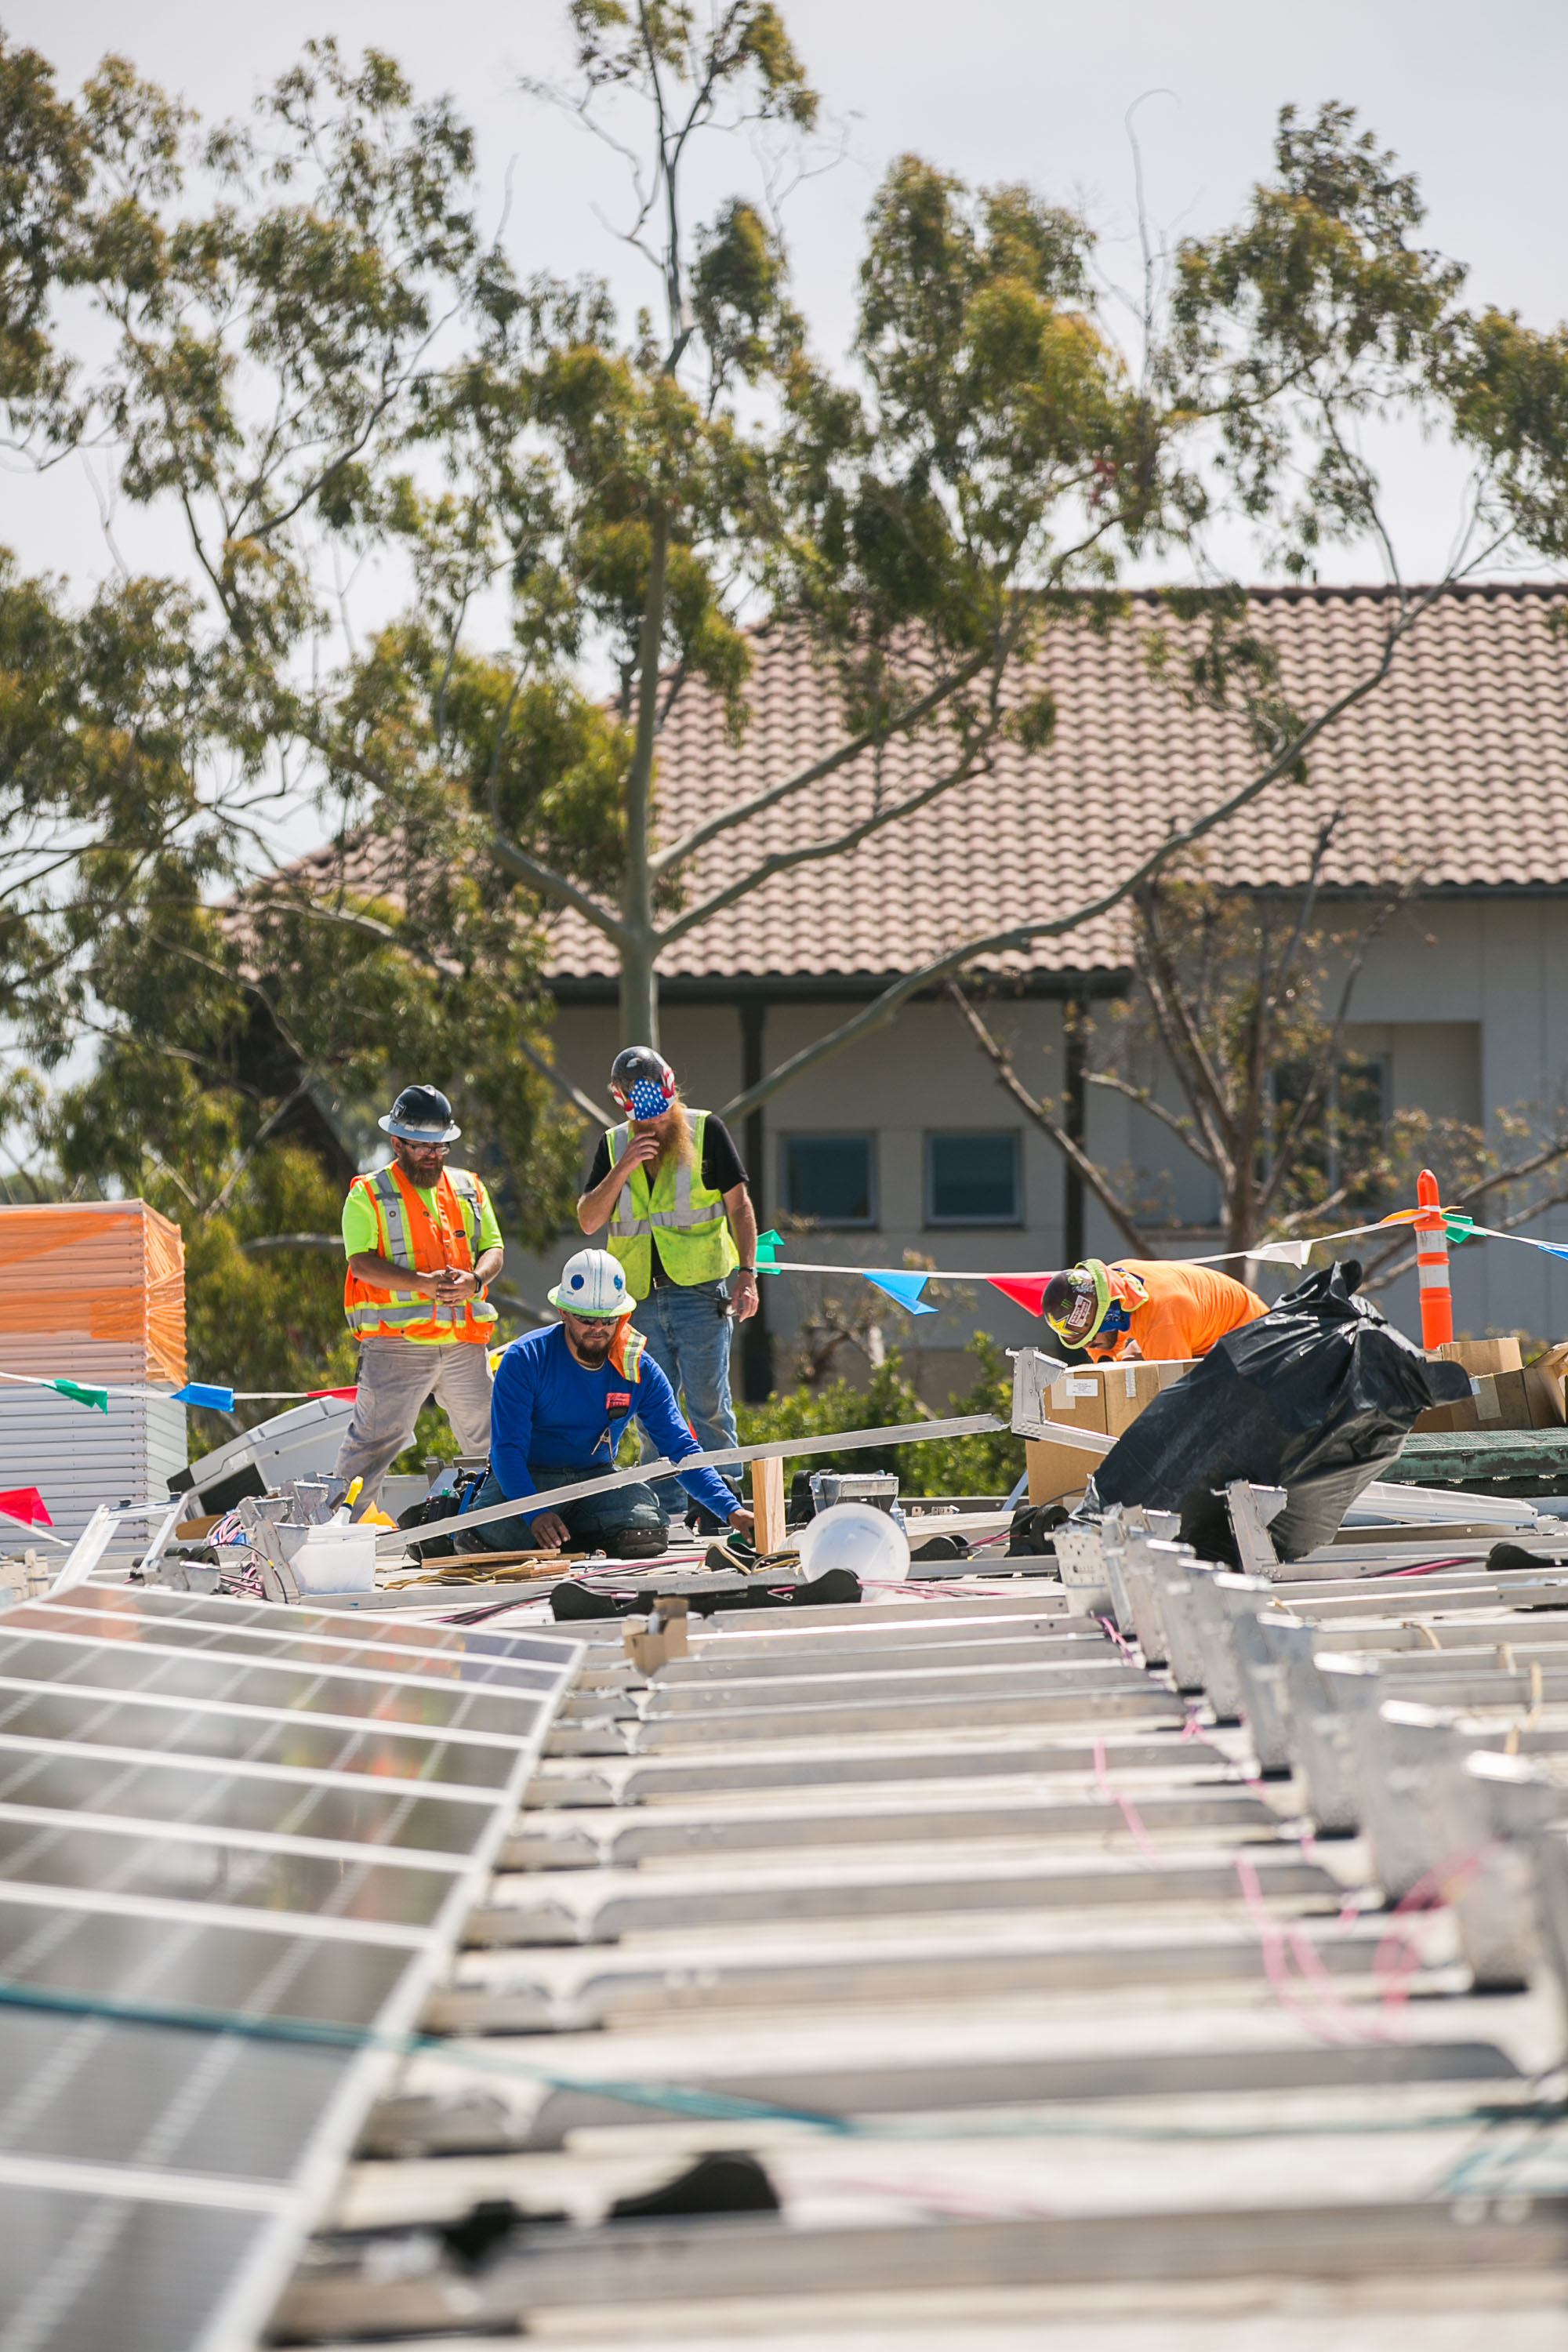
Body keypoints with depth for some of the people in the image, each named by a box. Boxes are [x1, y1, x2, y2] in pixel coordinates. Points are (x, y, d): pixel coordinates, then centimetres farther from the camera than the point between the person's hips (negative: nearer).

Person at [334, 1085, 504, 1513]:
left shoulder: (469, 1189, 16)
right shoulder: (369, 1195, 1)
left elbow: (493, 1249, 12)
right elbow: (362, 1263, -10)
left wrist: (474, 1280, -12)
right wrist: (422, 1282, -23)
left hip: (465, 1343, 5)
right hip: (397, 1344, -5)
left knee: (487, 1441, 14)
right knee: (375, 1439, -9)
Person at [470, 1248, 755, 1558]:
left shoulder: (640, 1371, -4)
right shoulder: (526, 1359, -15)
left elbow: (680, 1450, -3)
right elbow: (507, 1449, -19)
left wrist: (730, 1511, -16)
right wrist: (534, 1514, -36)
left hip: (596, 1477, 3)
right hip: (528, 1477, -3)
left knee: (648, 1534, -26)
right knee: (499, 1535, -34)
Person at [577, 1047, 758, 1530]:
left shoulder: (705, 1130, 0)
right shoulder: (614, 1145, 10)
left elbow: (739, 1205, 1)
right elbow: (589, 1220, 4)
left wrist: (747, 1274, -7)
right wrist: (622, 1170, -10)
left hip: (700, 1292, -4)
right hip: (642, 1297, 4)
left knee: (708, 1408, -7)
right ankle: (665, 1509, 11)